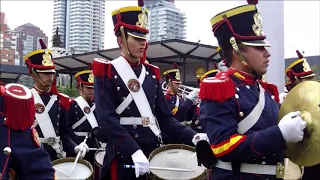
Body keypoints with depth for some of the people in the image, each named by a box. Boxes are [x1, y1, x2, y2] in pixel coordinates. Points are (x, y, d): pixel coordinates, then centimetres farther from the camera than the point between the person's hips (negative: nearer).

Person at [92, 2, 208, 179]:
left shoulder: (151, 73, 11)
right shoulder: (106, 72, -5)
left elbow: (165, 116, 9)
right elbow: (107, 119, -17)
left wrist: (192, 136, -6)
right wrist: (134, 151, -26)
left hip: (154, 152, 5)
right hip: (124, 156, -5)